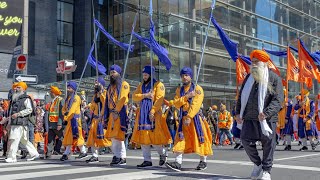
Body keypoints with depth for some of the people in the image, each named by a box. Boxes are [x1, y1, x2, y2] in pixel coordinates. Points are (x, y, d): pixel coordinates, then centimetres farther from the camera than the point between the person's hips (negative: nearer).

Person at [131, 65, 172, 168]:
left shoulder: (158, 85, -2)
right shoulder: (141, 86, 18)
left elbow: (159, 100, -12)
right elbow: (134, 97, 6)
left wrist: (152, 111, -21)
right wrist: (145, 95, -11)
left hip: (154, 114, -6)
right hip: (142, 114, 6)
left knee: (154, 136, -8)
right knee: (143, 138, 4)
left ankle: (162, 153, 18)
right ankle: (147, 160, 11)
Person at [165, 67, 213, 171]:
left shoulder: (197, 88, -3)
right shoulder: (179, 90, 14)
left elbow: (196, 104, -15)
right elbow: (176, 103, 1)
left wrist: (189, 117, -23)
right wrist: (186, 97, -13)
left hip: (195, 117, -4)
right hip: (183, 118, 4)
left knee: (199, 139, 1)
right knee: (180, 140, -5)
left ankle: (203, 161, 15)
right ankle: (178, 162, -8)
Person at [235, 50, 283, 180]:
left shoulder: (274, 78, -1)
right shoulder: (249, 78, 15)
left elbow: (278, 99, -10)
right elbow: (241, 96, 20)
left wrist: (266, 113, -23)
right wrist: (238, 112, 7)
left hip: (267, 118, -4)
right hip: (249, 117, 4)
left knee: (268, 143, 2)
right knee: (245, 139, -3)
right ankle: (257, 163, 20)